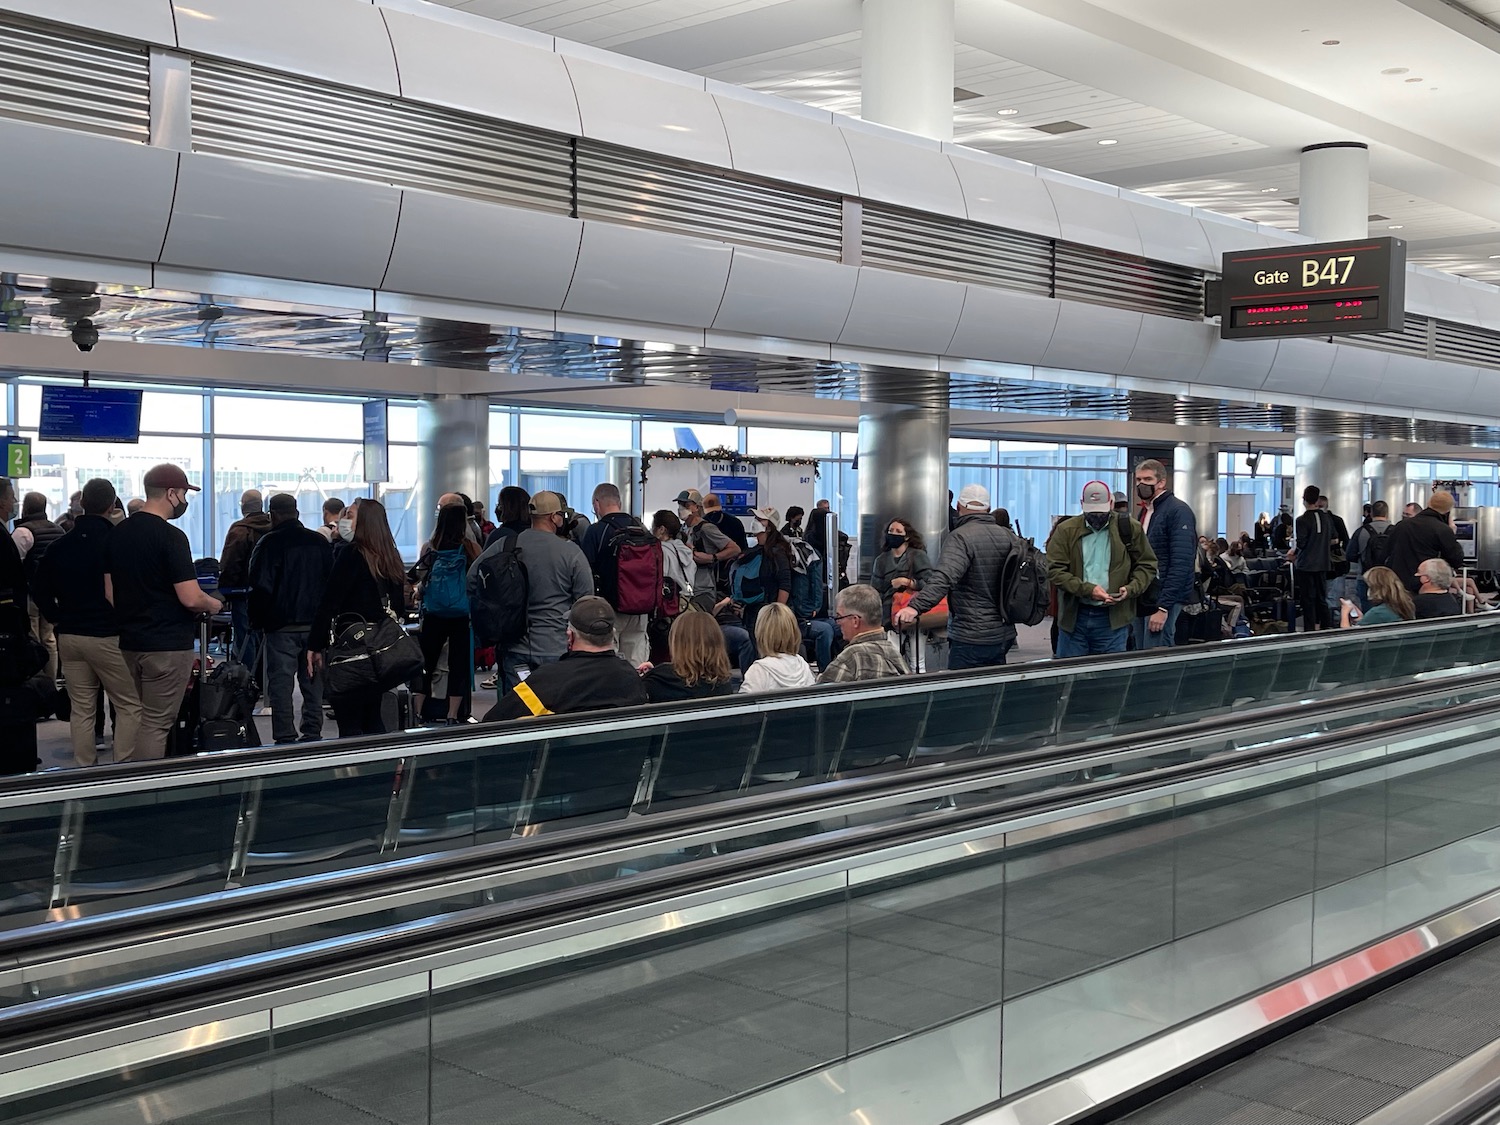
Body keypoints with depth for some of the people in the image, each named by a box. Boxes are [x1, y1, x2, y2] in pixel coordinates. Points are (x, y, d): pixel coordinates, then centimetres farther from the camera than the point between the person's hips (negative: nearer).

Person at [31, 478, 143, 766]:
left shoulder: (60, 545, 7)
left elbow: (39, 590, 11)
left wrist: (59, 619, 14)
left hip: (69, 636, 6)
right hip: (108, 635, -6)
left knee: (81, 709, 9)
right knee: (130, 706, 2)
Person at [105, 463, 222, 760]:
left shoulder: (117, 533, 8)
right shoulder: (170, 537, -15)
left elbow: (109, 593, 13)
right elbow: (190, 598, -19)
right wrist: (213, 604, 0)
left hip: (128, 642, 8)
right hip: (167, 645, -7)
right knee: (155, 724, -3)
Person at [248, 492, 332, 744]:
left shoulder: (270, 543, -7)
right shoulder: (320, 541, 8)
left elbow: (260, 588, -10)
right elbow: (332, 581, 13)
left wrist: (258, 623, 0)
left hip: (281, 627, -5)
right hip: (316, 625, 5)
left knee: (280, 684, -2)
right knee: (313, 682, 10)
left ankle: (285, 739, -6)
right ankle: (312, 736, 12)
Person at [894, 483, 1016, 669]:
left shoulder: (960, 537, -14)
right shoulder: (1008, 536, 9)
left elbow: (943, 578, -30)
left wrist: (916, 607, -40)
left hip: (972, 639, -8)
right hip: (1005, 636, 8)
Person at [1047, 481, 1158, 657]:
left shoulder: (1130, 528, 4)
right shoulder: (1065, 531, 2)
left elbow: (1147, 565, 9)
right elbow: (1055, 570, -5)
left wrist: (1131, 589, -10)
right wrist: (1088, 589, -16)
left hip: (1113, 619, 0)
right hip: (1073, 617, 0)